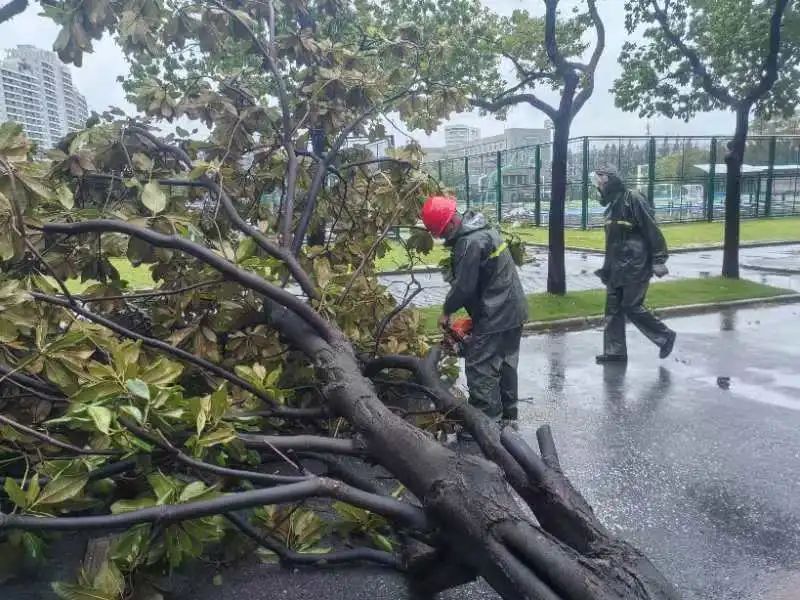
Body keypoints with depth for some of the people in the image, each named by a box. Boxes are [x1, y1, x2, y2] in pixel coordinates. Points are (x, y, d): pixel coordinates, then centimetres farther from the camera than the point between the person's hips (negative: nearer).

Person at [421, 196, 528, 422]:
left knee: (480, 369, -2)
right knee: (505, 365, 20)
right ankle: (508, 415, 33)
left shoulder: (470, 243, -23)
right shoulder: (481, 228, 10)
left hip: (495, 317, -11)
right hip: (513, 310, 11)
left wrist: (447, 311, -4)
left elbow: (463, 286, -20)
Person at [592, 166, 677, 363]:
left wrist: (658, 260, -21)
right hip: (617, 267, 9)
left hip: (636, 266, -9)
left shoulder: (633, 199, -13)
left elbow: (652, 231, -17)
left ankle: (665, 336, 15)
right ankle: (615, 350, 15)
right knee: (613, 308, 7)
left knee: (631, 307, -5)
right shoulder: (612, 205, 14)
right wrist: (607, 268, 21)